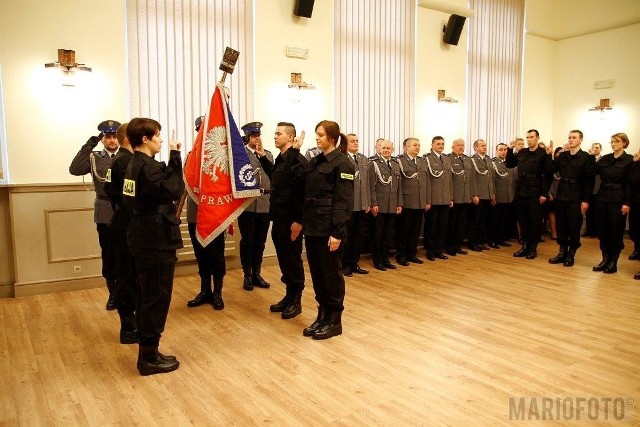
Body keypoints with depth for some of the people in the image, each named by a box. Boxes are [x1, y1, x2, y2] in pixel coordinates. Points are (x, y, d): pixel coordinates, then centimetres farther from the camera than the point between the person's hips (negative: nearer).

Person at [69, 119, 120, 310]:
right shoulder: (94, 158, 7)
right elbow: (74, 170, -11)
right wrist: (88, 146, -14)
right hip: (105, 214, 1)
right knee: (108, 256, 9)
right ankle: (113, 293, 23)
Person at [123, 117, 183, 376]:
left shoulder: (134, 164, 12)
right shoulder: (148, 166, -17)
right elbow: (173, 190, -27)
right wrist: (175, 159, -21)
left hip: (144, 237, 10)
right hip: (156, 240, -10)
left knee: (150, 296, 18)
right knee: (157, 298, 0)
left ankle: (148, 353, 29)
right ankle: (149, 358, 10)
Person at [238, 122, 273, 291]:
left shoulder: (268, 154, 15)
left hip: (265, 204, 5)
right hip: (247, 204, -4)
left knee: (260, 242, 11)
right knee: (247, 242, 4)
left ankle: (257, 274, 23)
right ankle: (247, 276, 16)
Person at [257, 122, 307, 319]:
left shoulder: (297, 161, -16)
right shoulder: (281, 159, 11)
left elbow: (302, 192, -20)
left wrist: (299, 221, -21)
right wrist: (263, 158, 22)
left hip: (291, 222, -9)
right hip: (279, 220, 9)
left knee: (293, 260, 3)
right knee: (283, 259, 15)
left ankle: (296, 301, 16)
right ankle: (288, 296, 28)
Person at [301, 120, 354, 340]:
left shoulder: (342, 163, -9)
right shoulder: (314, 162, 13)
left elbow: (344, 200, -15)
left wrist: (337, 232, -19)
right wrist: (302, 221, 11)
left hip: (329, 228, -7)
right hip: (312, 226, 7)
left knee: (331, 273, 3)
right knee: (316, 273, 13)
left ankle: (334, 320, 17)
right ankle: (322, 315, 26)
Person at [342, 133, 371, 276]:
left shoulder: (364, 159, 14)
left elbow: (367, 182, 13)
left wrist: (368, 202, 9)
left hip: (361, 204, 6)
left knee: (358, 235, 13)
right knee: (346, 235, 5)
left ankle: (354, 264, 23)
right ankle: (345, 265, 16)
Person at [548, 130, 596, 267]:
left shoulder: (587, 158, -4)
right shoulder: (562, 156, 10)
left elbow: (589, 181, -8)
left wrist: (585, 200, -12)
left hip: (576, 198, -4)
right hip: (561, 196, 4)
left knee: (574, 227, 3)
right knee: (561, 225, 8)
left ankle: (571, 254, 14)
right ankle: (562, 252, 19)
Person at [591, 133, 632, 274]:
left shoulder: (629, 160, -3)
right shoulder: (604, 159, 10)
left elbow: (630, 183, -7)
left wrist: (627, 203, -12)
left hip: (618, 200, -4)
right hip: (602, 198, 5)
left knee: (616, 232, 2)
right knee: (602, 231, 7)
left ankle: (613, 262, 12)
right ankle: (605, 259, 18)